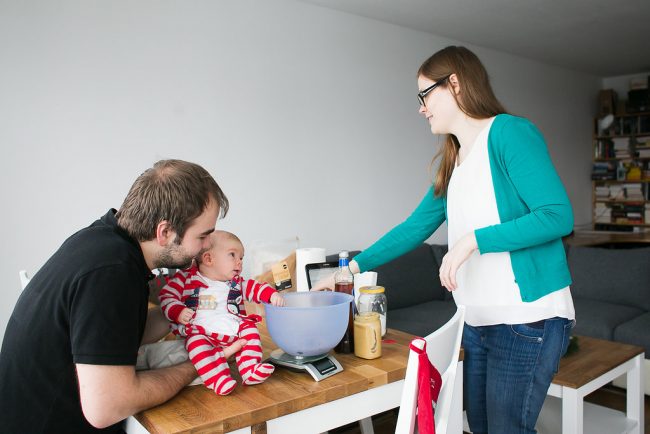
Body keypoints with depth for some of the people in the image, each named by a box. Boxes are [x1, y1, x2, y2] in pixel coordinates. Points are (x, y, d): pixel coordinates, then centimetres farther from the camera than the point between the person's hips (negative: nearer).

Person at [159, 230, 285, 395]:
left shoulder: (237, 283, 15)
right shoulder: (186, 278, 2)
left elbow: (255, 288, 8)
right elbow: (167, 296, 3)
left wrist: (272, 294, -12)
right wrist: (178, 312, -16)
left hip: (234, 332, 5)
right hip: (201, 333, -5)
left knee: (249, 328, -12)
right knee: (196, 342, -32)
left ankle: (250, 369, -19)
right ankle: (218, 379, -42)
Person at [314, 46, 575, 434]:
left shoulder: (509, 132, -10)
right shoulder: (453, 161, 14)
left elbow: (559, 215, -17)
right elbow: (415, 227, 15)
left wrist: (473, 240, -22)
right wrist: (352, 268, 13)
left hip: (529, 318, -7)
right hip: (479, 321, 8)